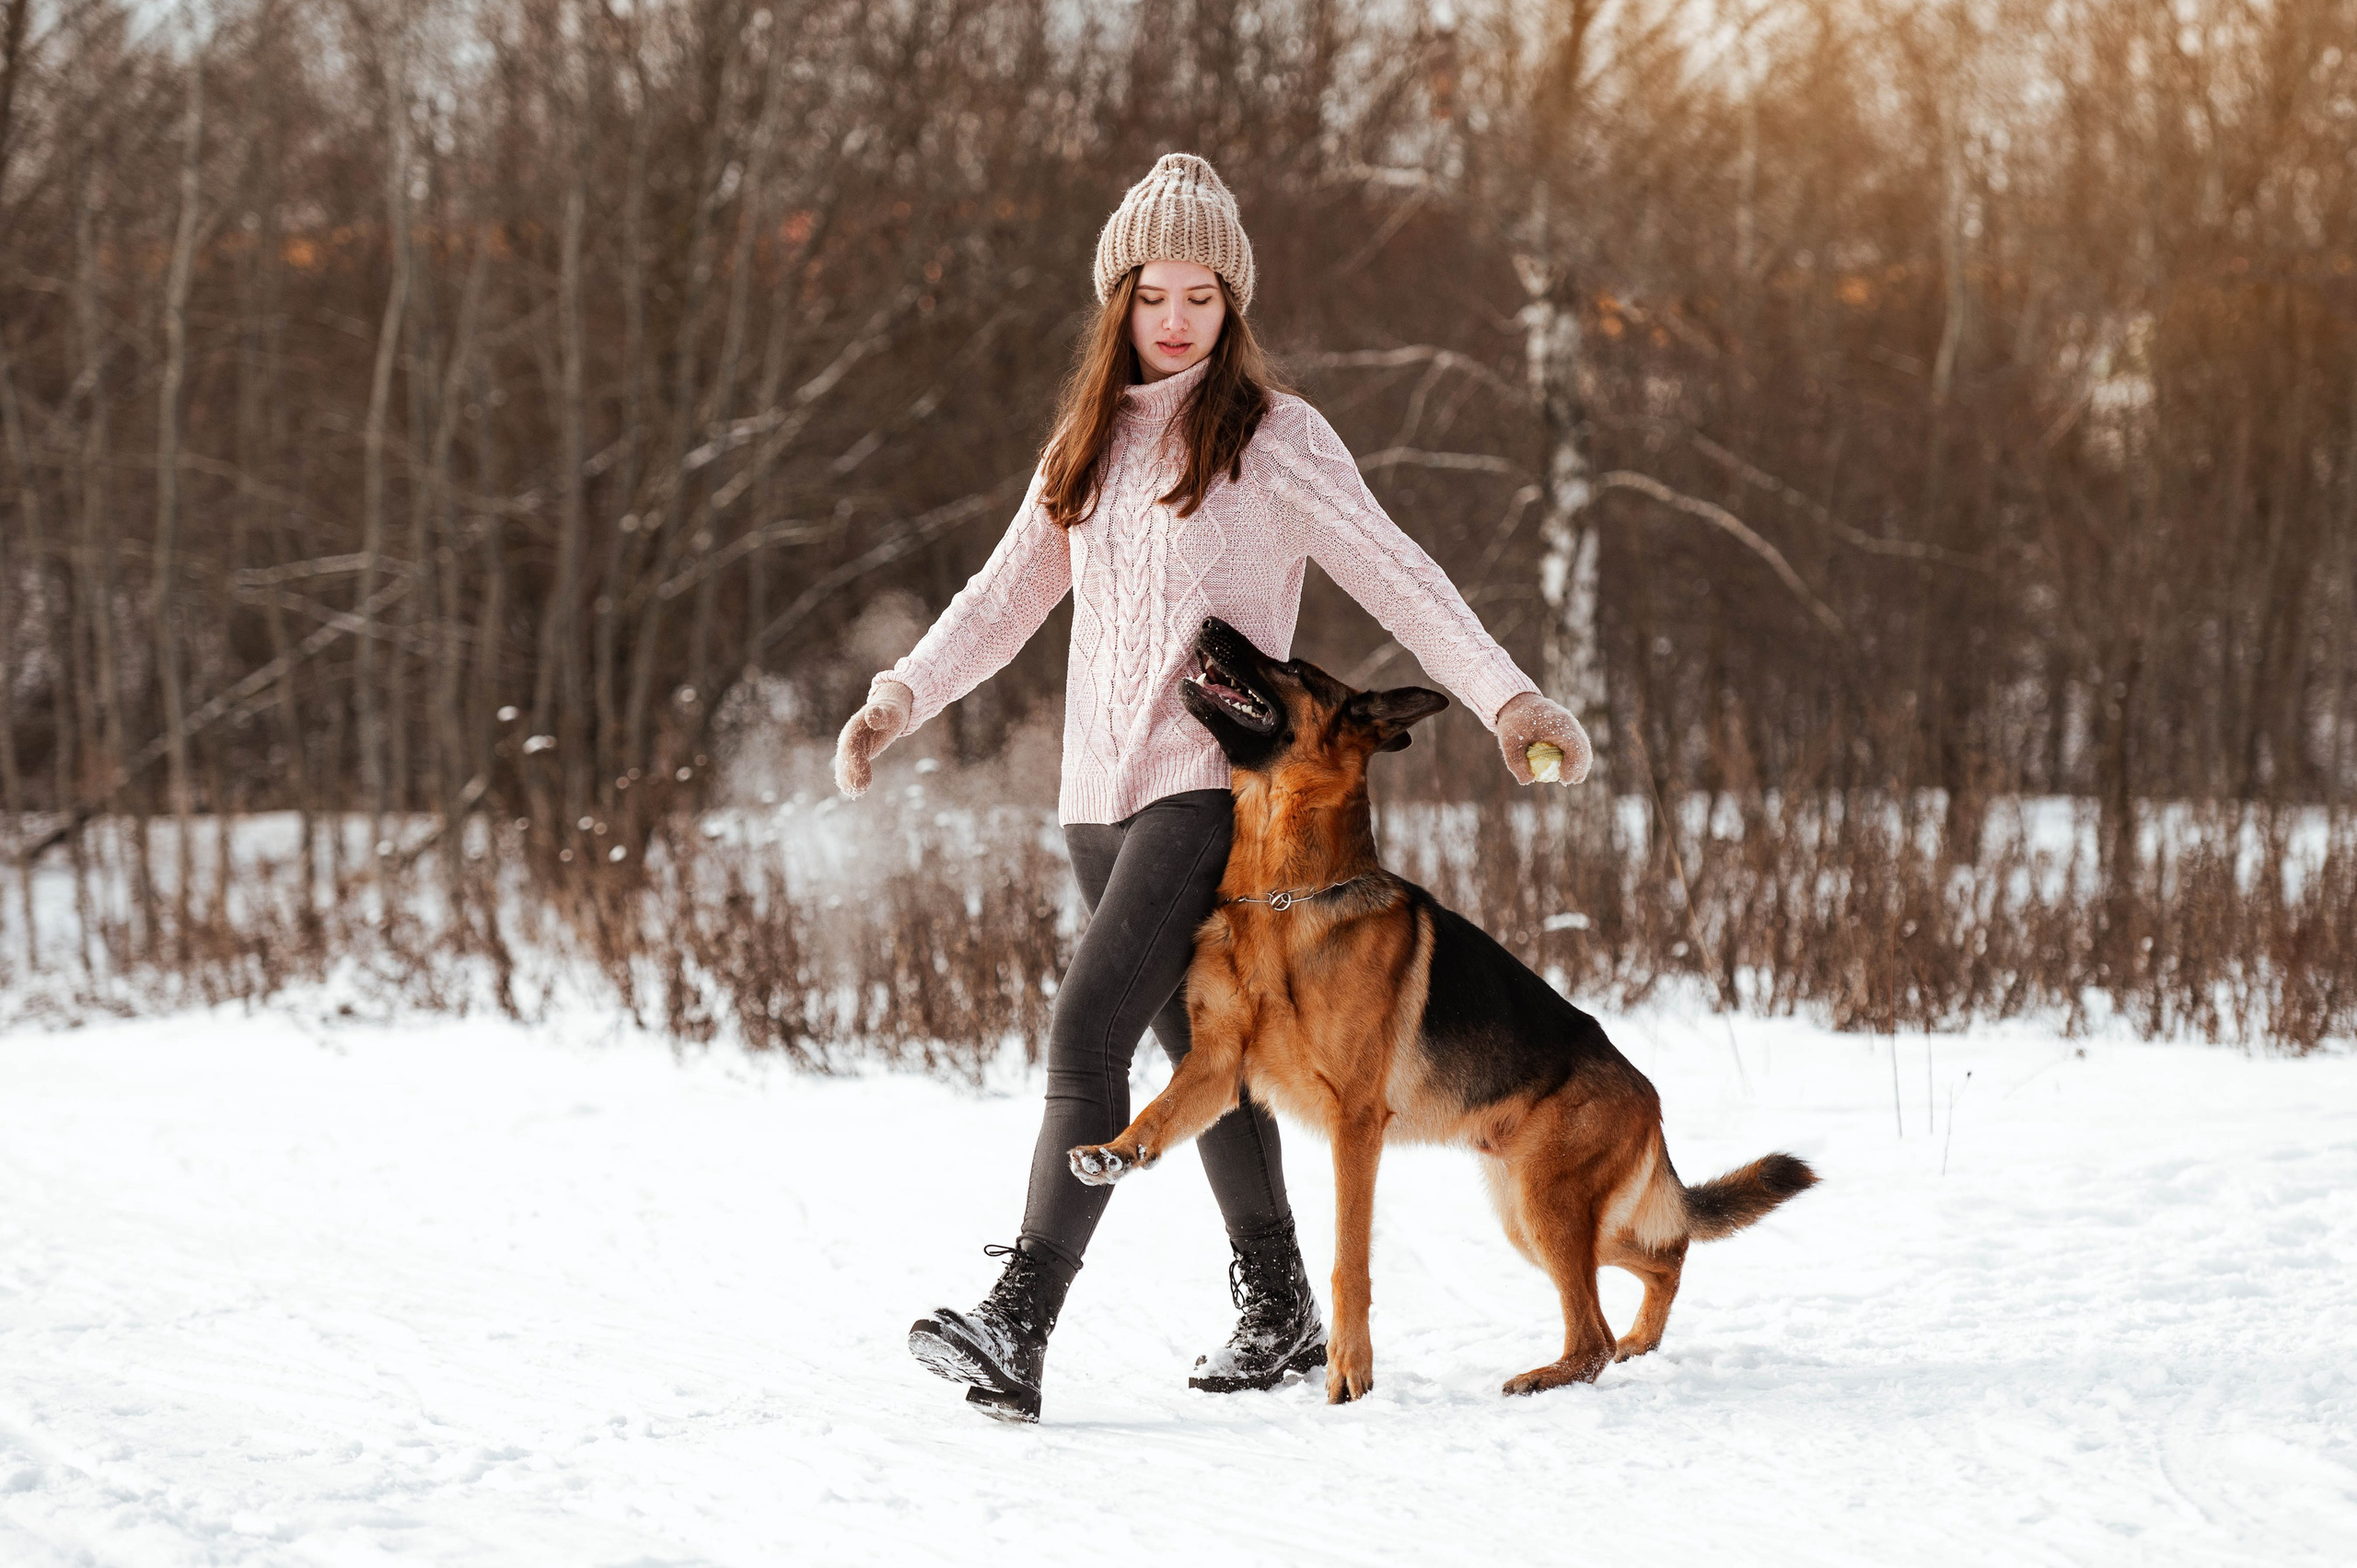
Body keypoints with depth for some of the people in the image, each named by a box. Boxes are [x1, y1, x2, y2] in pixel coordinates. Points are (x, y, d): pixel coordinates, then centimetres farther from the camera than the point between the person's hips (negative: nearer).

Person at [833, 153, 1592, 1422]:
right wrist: (902, 697, 4)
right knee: (1197, 1050, 14)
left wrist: (1508, 698, -20)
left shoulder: (1274, 437, -2)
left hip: (1215, 783, -6)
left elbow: (1397, 579, -8)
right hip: (1099, 794, 6)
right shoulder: (1092, 438, 15)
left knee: (1088, 1031, -20)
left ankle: (1017, 1327, -27)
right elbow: (1007, 593, 18)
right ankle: (1279, 1307, 28)